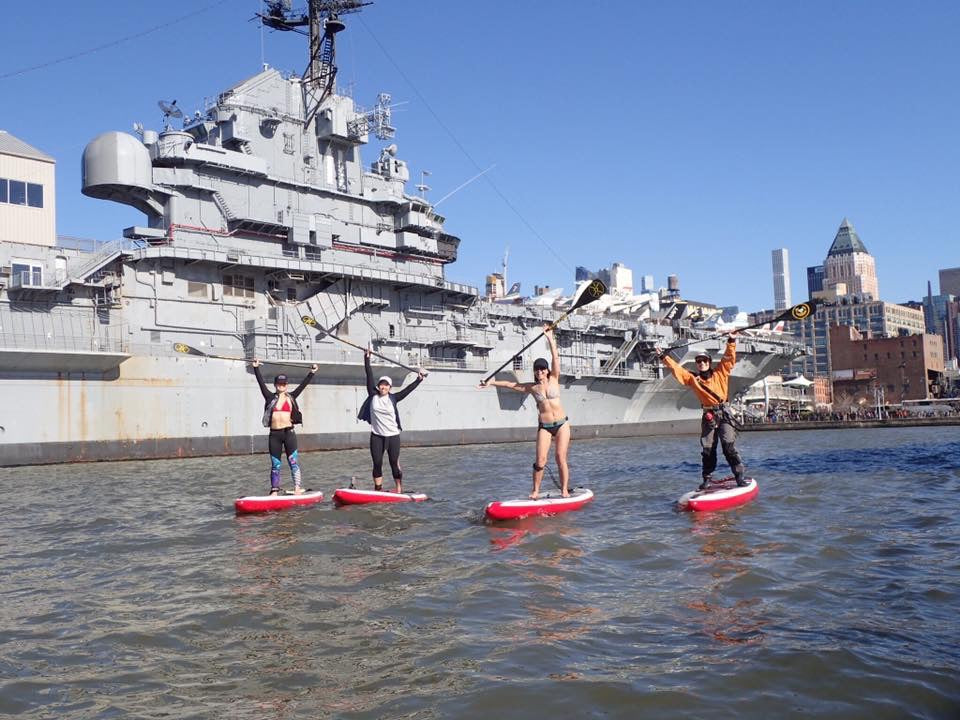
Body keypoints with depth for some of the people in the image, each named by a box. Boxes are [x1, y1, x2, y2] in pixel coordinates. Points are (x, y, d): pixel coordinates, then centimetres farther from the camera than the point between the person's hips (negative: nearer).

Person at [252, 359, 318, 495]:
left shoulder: (291, 397, 10)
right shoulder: (270, 397, 9)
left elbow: (303, 385, 8)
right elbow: (261, 382, 3)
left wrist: (311, 373, 3)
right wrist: (256, 368, -3)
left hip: (289, 433, -1)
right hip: (274, 434, 1)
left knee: (293, 461, -6)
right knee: (275, 465, 6)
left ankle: (297, 488, -9)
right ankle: (274, 491, 10)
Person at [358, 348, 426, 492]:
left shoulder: (393, 398, -1)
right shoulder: (373, 396, 1)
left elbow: (408, 390, -5)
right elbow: (369, 376, -2)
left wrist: (419, 380, -14)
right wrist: (367, 359, -5)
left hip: (393, 436, -1)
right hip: (376, 436, 1)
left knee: (394, 463, 2)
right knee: (377, 464, 3)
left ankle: (399, 489, 15)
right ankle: (378, 489, 12)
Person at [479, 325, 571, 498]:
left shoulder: (554, 380, 2)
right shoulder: (531, 387, 6)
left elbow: (556, 358, -5)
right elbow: (511, 384, 11)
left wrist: (550, 338, -10)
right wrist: (492, 382, 11)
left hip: (562, 424, -1)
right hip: (544, 426, 1)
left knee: (561, 459, -3)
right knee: (540, 460, -8)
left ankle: (564, 490, 6)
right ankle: (535, 491, 3)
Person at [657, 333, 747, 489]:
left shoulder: (720, 373, 6)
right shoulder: (692, 378, 8)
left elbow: (729, 358, 1)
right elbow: (676, 368, 8)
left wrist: (731, 341, -7)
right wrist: (664, 356, 5)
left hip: (724, 414, -2)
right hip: (708, 417, 3)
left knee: (729, 447, -9)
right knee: (707, 449, 5)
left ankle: (739, 476, -5)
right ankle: (708, 478, 14)